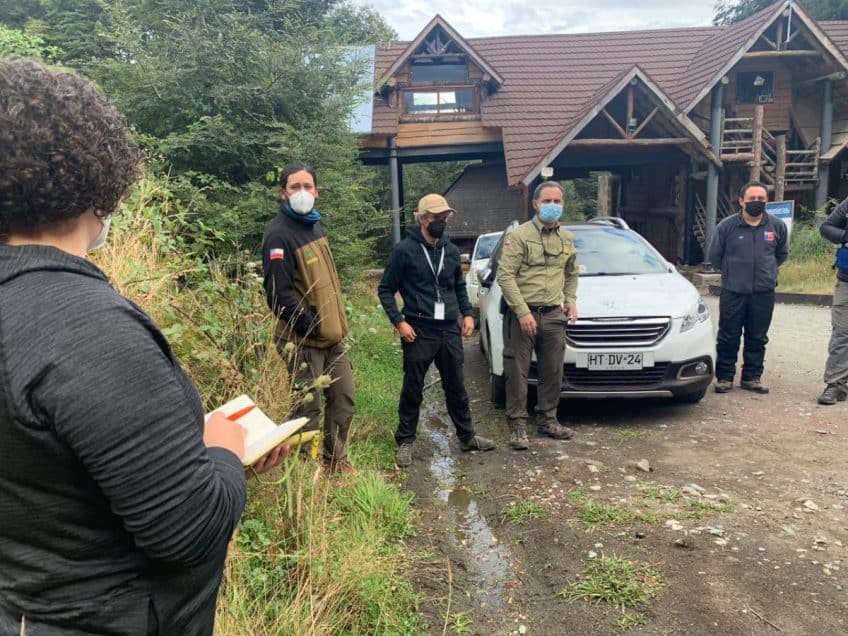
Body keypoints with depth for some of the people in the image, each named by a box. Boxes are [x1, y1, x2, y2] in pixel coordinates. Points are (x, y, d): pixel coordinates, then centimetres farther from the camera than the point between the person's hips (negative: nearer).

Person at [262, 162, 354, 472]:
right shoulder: (279, 234, -17)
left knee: (344, 399, 15)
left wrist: (335, 321, 16)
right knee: (309, 407, 2)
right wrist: (311, 327, -21)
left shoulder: (314, 225, 12)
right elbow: (279, 294, -24)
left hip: (332, 334, 9)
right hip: (304, 340, -9)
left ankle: (335, 459, 31)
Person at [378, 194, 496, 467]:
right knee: (413, 390, 5)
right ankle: (405, 442, 19)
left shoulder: (451, 250, 10)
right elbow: (385, 290, -4)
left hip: (450, 331, 5)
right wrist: (399, 322, -13)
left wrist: (468, 314, 7)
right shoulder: (404, 250, -6)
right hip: (419, 332, -4)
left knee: (456, 387, 14)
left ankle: (467, 436, 27)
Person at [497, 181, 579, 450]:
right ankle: (517, 425, 12)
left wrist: (570, 300, 12)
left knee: (553, 372, 11)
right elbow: (505, 276, -13)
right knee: (517, 373, 1)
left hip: (553, 315, 6)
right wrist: (523, 312, -17)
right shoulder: (519, 235, -7)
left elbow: (572, 273, 27)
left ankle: (547, 420, 27)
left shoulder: (567, 238, 13)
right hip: (522, 314, -5)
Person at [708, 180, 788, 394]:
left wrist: (766, 270, 16)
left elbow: (782, 254, 20)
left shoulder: (777, 226, 3)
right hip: (733, 293, -2)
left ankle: (752, 377, 22)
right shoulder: (727, 226, -4)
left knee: (757, 338, 10)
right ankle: (724, 377, 14)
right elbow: (714, 256, 7)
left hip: (764, 293, 2)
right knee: (728, 338, 3)